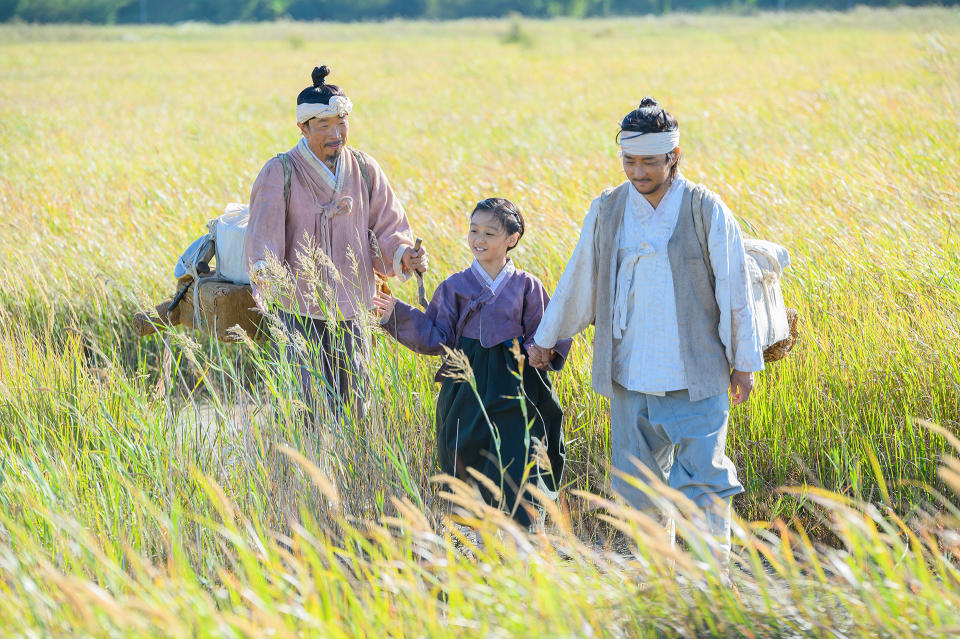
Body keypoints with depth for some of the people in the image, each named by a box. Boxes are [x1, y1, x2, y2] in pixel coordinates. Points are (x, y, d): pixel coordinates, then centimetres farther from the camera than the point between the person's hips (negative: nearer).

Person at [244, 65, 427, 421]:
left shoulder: (364, 170, 5)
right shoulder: (281, 172, -7)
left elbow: (385, 228, 7)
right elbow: (263, 231, -15)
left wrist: (403, 255, -14)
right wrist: (261, 273, -34)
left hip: (349, 311, 4)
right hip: (297, 310, -4)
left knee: (351, 407, 9)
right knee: (311, 408, -10)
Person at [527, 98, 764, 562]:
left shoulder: (706, 211, -5)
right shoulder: (606, 211, 4)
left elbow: (734, 291, 0)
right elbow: (576, 283, 16)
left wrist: (743, 362, 2)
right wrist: (544, 339, 22)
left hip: (695, 377, -3)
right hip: (629, 376, 3)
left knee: (704, 481, -5)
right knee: (637, 484, 7)